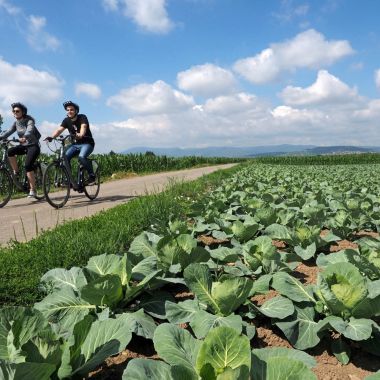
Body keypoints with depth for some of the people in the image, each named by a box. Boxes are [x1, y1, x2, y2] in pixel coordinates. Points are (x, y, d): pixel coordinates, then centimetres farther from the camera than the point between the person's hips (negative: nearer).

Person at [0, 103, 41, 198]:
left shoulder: (29, 121, -11)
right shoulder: (16, 123, 8)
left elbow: (29, 130, -31)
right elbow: (8, 132, -3)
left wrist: (24, 137, -52)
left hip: (33, 145, -6)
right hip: (24, 145, 6)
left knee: (28, 165, -23)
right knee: (10, 151, -25)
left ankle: (33, 190, -18)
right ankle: (16, 173, -9)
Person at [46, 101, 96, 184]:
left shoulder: (82, 117, -13)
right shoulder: (66, 120, 0)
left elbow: (83, 127, -33)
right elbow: (59, 129, -13)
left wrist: (80, 135, -54)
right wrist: (51, 137, -33)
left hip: (87, 143, -5)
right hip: (75, 144, 5)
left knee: (81, 157, -33)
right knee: (65, 156, -18)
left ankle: (92, 176, -15)